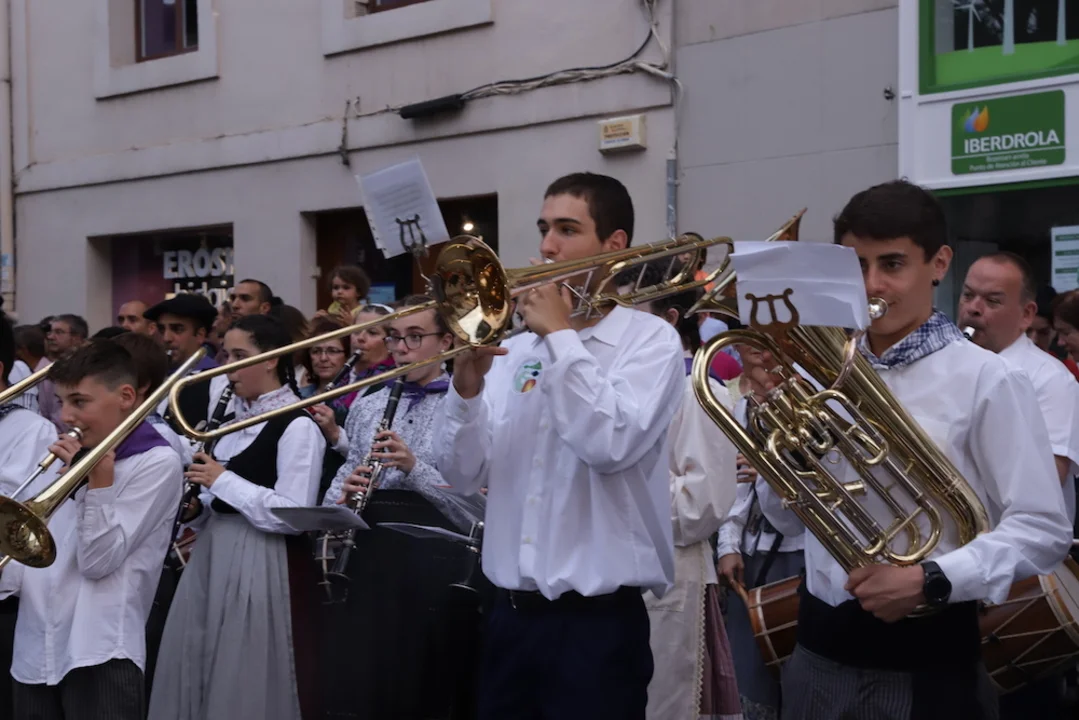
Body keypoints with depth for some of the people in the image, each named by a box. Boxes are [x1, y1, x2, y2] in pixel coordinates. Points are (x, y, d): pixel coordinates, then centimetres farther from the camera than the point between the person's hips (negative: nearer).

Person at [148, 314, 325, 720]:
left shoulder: (297, 426, -14)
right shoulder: (237, 417, 13)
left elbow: (293, 515, -21)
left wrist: (223, 480, -18)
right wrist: (198, 505, 1)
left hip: (262, 562, -8)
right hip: (214, 553, 8)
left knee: (247, 678, -1)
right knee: (204, 670, 12)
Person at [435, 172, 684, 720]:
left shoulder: (650, 339, -4)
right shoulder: (516, 350, 10)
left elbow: (613, 445, -22)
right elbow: (463, 475, 6)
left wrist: (561, 334, -15)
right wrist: (467, 387, -10)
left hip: (598, 621, -5)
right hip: (512, 614, 5)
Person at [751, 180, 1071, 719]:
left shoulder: (987, 381, -9)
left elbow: (1043, 530, -12)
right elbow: (787, 519, 8)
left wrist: (931, 580, -23)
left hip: (926, 655, -4)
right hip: (821, 644, 5)